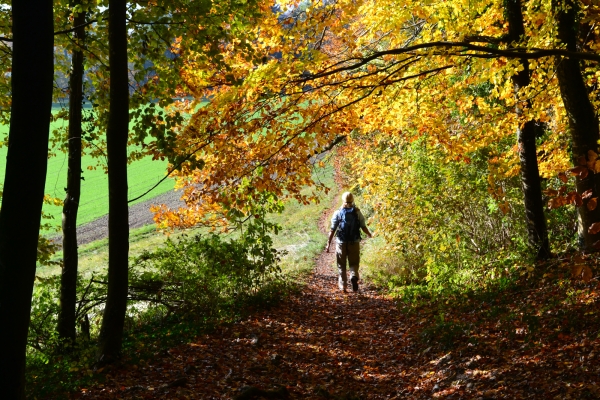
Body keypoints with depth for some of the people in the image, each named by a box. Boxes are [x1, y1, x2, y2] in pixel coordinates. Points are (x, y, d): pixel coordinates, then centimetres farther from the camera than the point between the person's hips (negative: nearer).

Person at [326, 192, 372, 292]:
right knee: (354, 263, 11)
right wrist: (369, 235, 20)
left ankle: (343, 285, 13)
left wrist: (328, 244, -1)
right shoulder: (357, 212, -2)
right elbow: (363, 227, -1)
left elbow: (332, 230, -5)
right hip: (354, 242, 0)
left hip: (341, 242, 0)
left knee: (341, 265, 12)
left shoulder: (338, 213, -2)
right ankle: (354, 276, -17)